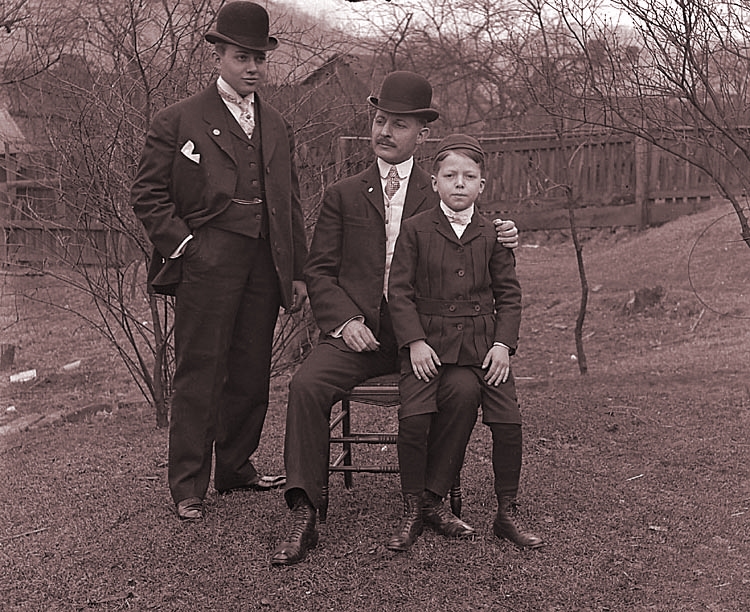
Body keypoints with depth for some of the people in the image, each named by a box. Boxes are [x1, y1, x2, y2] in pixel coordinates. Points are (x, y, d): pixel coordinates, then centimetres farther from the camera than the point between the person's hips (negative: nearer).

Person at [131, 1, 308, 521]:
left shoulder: (278, 127, 17)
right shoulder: (178, 121, 1)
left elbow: (291, 203, 18)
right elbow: (148, 195, 0)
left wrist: (297, 272, 13)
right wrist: (183, 244, -10)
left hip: (264, 266, 5)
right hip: (207, 265, -5)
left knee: (251, 374, 9)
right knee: (199, 374, -2)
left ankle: (236, 466, 25)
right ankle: (189, 486, 6)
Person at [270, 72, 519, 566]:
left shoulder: (442, 196, 13)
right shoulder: (343, 196, 14)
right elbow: (319, 270, 9)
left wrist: (501, 242, -8)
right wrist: (345, 320, -9)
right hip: (357, 332, 0)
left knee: (463, 387, -27)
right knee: (306, 385, -26)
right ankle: (304, 517, -20)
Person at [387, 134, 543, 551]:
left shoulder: (492, 235, 9)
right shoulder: (416, 230, 3)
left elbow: (509, 293, 10)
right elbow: (400, 290, 1)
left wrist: (504, 343, -4)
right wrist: (415, 341, -11)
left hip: (483, 341, 2)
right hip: (430, 342, -2)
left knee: (509, 422, -10)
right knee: (413, 418, -21)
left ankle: (505, 515, 9)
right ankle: (414, 513, -3)